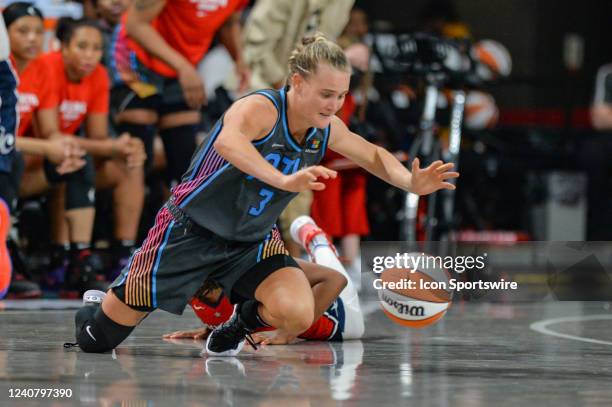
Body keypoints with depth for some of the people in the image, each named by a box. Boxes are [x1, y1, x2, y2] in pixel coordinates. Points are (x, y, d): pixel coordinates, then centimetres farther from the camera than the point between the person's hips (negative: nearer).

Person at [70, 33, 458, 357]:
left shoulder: (327, 128, -8)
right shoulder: (260, 109, -28)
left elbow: (373, 155, 9)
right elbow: (228, 141, -51)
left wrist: (411, 182, -11)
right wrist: (285, 180, -65)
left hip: (253, 241, 5)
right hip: (191, 229, -5)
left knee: (298, 315, -25)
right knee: (98, 339, 4)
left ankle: (241, 323, 8)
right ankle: (96, 311, 42)